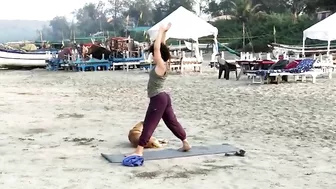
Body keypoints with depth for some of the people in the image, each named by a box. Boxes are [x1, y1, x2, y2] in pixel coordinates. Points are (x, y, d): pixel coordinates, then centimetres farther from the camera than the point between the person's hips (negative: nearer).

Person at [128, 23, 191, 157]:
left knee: (149, 125, -10)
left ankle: (139, 151, -10)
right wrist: (164, 32, 16)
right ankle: (186, 144, 25)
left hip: (158, 99, -10)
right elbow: (161, 47, 14)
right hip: (163, 98, 10)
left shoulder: (161, 66, -16)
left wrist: (161, 31, -14)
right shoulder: (162, 65, 7)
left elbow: (157, 48, -21)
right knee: (172, 122, 17)